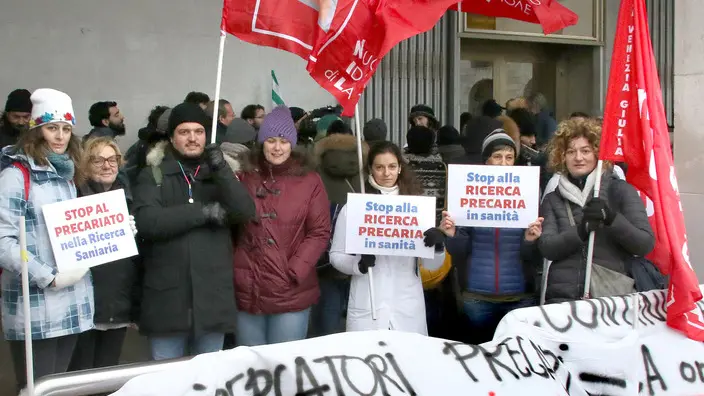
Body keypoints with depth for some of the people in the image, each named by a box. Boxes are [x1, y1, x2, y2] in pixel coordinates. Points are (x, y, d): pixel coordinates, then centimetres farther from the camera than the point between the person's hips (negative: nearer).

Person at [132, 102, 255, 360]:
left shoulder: (218, 174, 11)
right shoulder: (153, 175, 3)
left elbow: (245, 213, -5)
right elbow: (146, 221, -14)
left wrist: (221, 170, -17)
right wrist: (203, 211, -14)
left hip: (213, 297, 2)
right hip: (167, 297, -2)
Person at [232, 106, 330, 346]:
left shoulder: (309, 180, 1)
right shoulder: (245, 177, 6)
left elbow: (320, 233, -2)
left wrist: (294, 271, -10)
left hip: (291, 293, -1)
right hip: (246, 291, 2)